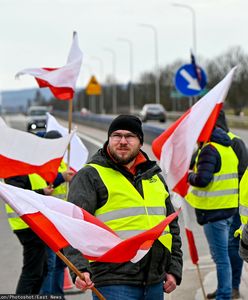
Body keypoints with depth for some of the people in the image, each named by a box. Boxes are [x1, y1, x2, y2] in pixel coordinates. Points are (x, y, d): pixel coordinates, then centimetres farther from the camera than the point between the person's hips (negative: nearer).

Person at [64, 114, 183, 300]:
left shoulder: (155, 176, 19)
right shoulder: (90, 176, -1)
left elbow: (172, 226, 25)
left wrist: (174, 270, 17)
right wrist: (80, 269, -25)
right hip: (114, 284, -6)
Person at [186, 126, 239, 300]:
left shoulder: (209, 150, -16)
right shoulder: (228, 147, 13)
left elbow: (202, 179, -27)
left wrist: (190, 176, -5)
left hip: (214, 211, -9)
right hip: (229, 207, 9)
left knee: (220, 256, -3)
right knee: (222, 254, 19)